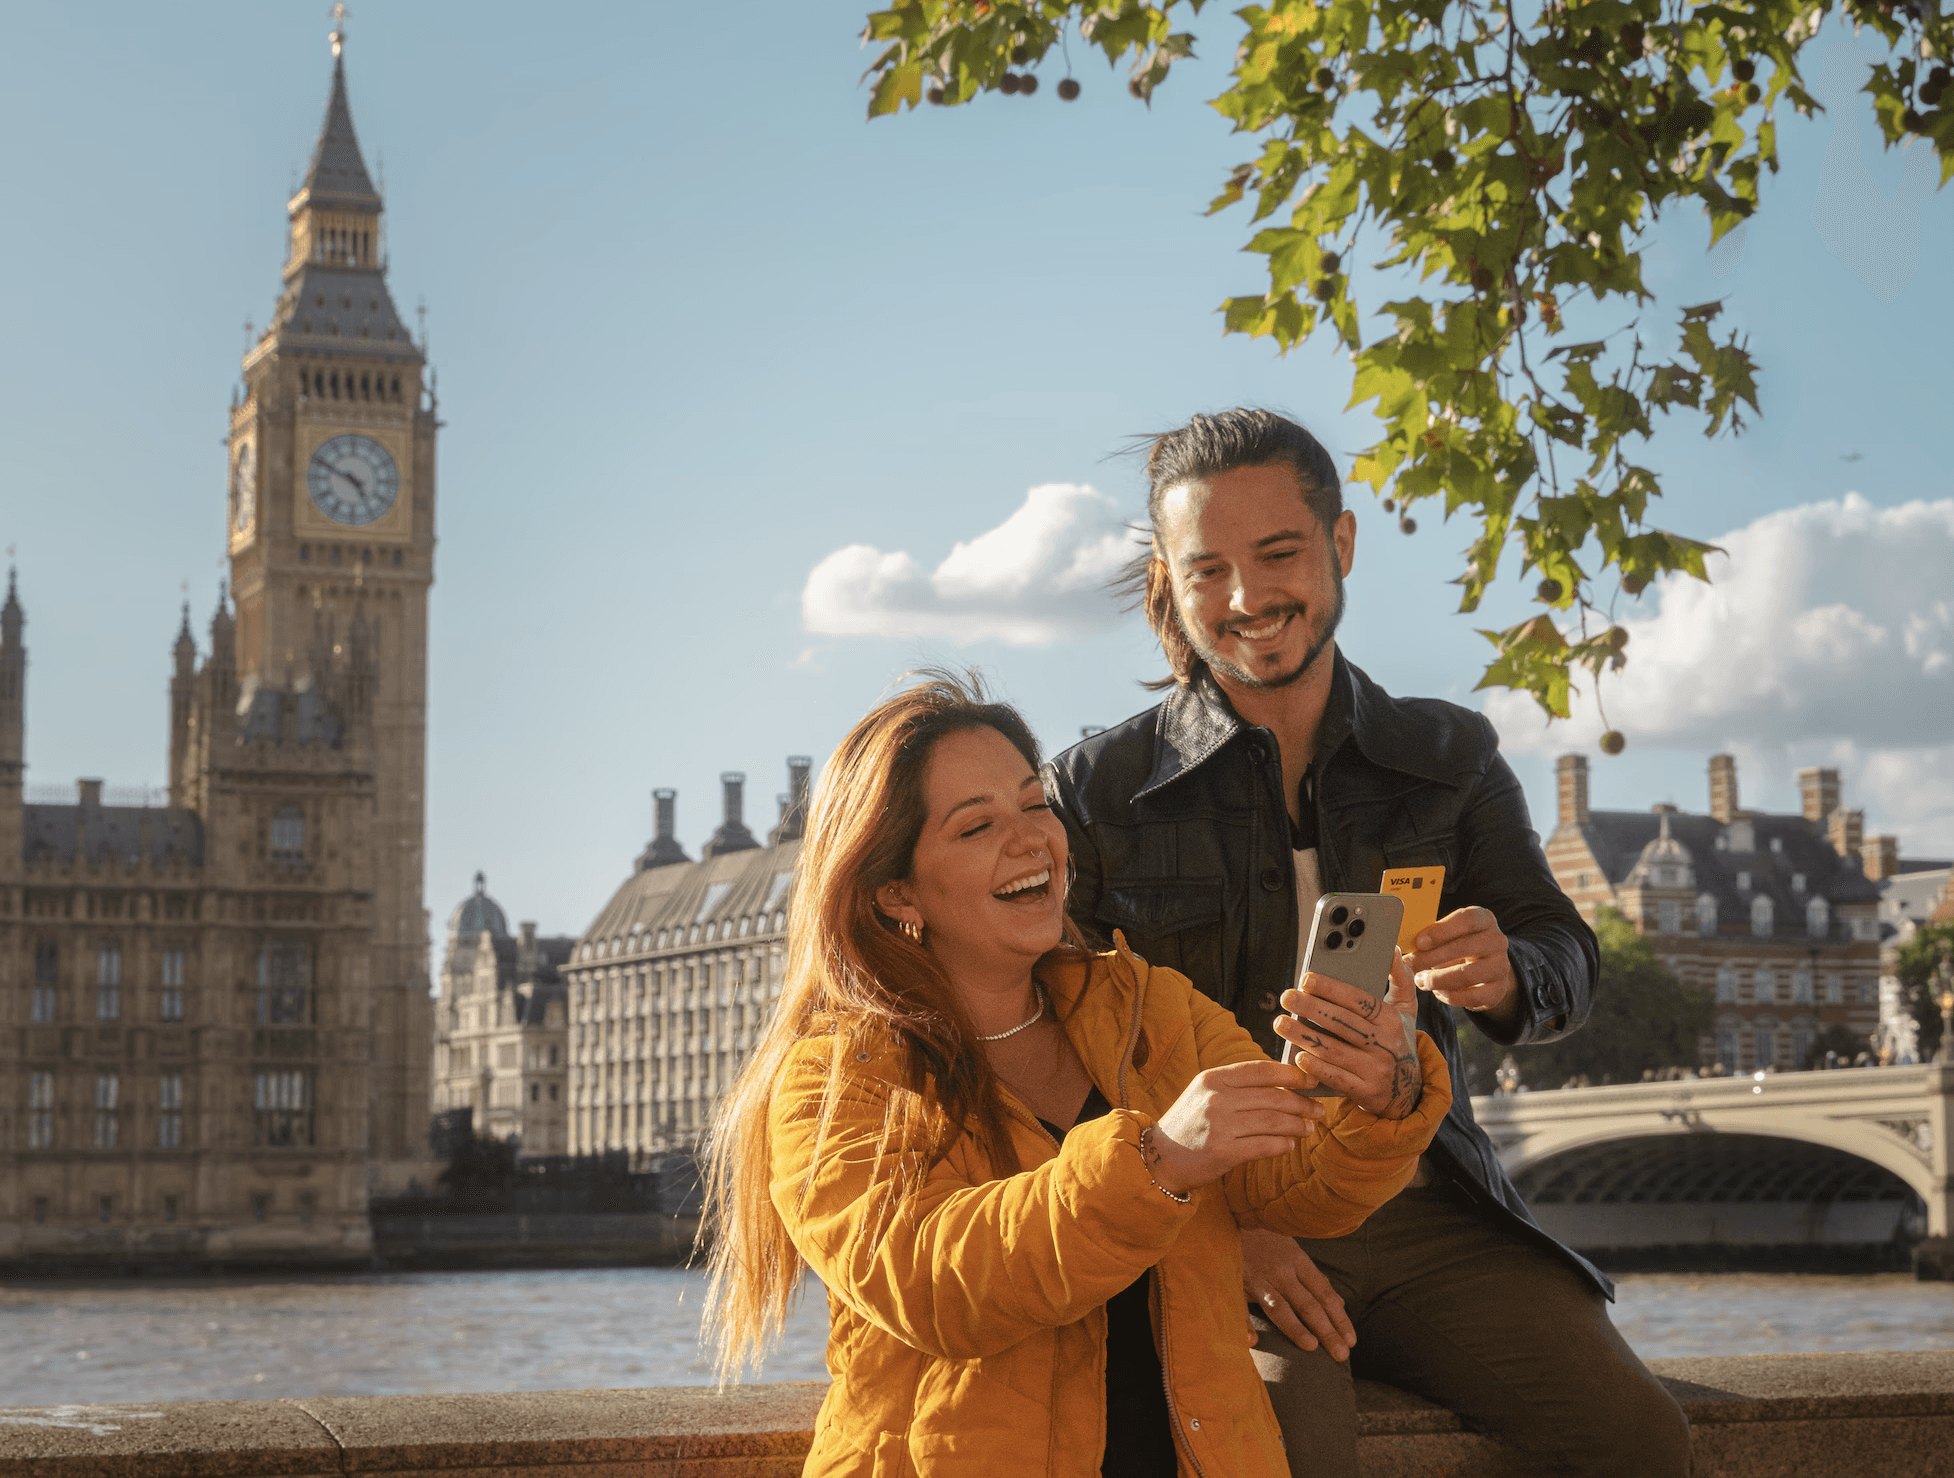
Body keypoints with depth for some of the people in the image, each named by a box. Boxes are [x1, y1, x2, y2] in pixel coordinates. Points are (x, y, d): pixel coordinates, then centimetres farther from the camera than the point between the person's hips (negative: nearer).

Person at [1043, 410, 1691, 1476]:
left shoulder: (1452, 759, 12)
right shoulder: (1094, 792, 2)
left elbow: (1564, 967, 5)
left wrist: (1497, 975, -21)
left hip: (1425, 1213, 3)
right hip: (1199, 1221, -3)